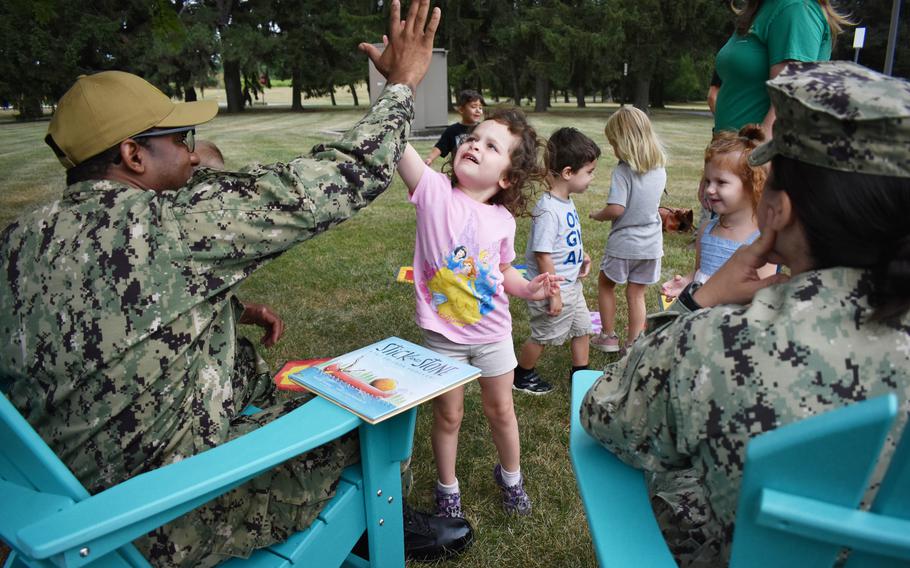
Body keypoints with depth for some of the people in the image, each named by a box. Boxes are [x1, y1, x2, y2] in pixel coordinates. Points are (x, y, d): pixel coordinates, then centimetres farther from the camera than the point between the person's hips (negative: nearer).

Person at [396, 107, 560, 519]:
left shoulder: (503, 219, -5)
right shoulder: (434, 190, -15)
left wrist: (527, 288, -10)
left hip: (493, 332, 3)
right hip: (442, 334, -2)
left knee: (501, 410, 19)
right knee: (448, 415, 13)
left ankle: (510, 476, 47)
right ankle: (447, 488, 39)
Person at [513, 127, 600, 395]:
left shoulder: (567, 201, 2)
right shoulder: (548, 210, -28)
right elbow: (542, 255, -27)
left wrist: (582, 255, 4)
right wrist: (553, 294, -23)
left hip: (571, 284, 9)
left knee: (582, 328, 22)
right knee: (543, 336, 10)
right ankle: (522, 376, 32)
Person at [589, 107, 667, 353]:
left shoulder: (623, 171, -20)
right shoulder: (659, 169, 2)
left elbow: (616, 209, -25)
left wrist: (597, 215, -7)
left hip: (624, 243, -5)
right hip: (651, 242, 5)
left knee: (605, 284, 18)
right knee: (636, 294, 14)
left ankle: (608, 337, 24)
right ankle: (633, 343, 20)